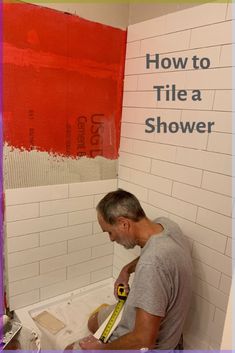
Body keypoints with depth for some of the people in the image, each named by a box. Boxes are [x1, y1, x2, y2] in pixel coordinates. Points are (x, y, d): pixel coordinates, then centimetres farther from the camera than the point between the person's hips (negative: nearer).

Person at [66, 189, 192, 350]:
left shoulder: (152, 265, -40)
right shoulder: (165, 223, -14)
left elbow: (144, 340, -32)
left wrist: (101, 347, -17)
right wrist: (127, 270, 0)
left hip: (146, 345, -8)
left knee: (71, 349, 9)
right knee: (94, 322, 27)